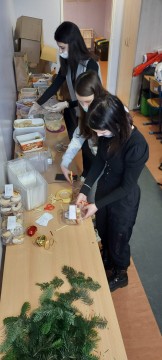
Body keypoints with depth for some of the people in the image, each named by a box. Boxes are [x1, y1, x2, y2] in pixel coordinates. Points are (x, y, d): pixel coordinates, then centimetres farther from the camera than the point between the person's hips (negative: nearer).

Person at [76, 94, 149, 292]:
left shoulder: (137, 145, -34)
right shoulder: (107, 133, -16)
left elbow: (127, 186, -25)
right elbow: (99, 161, -2)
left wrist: (97, 205, -22)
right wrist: (85, 189, -10)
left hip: (124, 200, -6)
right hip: (104, 190, 6)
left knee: (118, 240, 18)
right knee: (103, 233, 28)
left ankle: (120, 275, 50)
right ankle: (108, 262, 60)